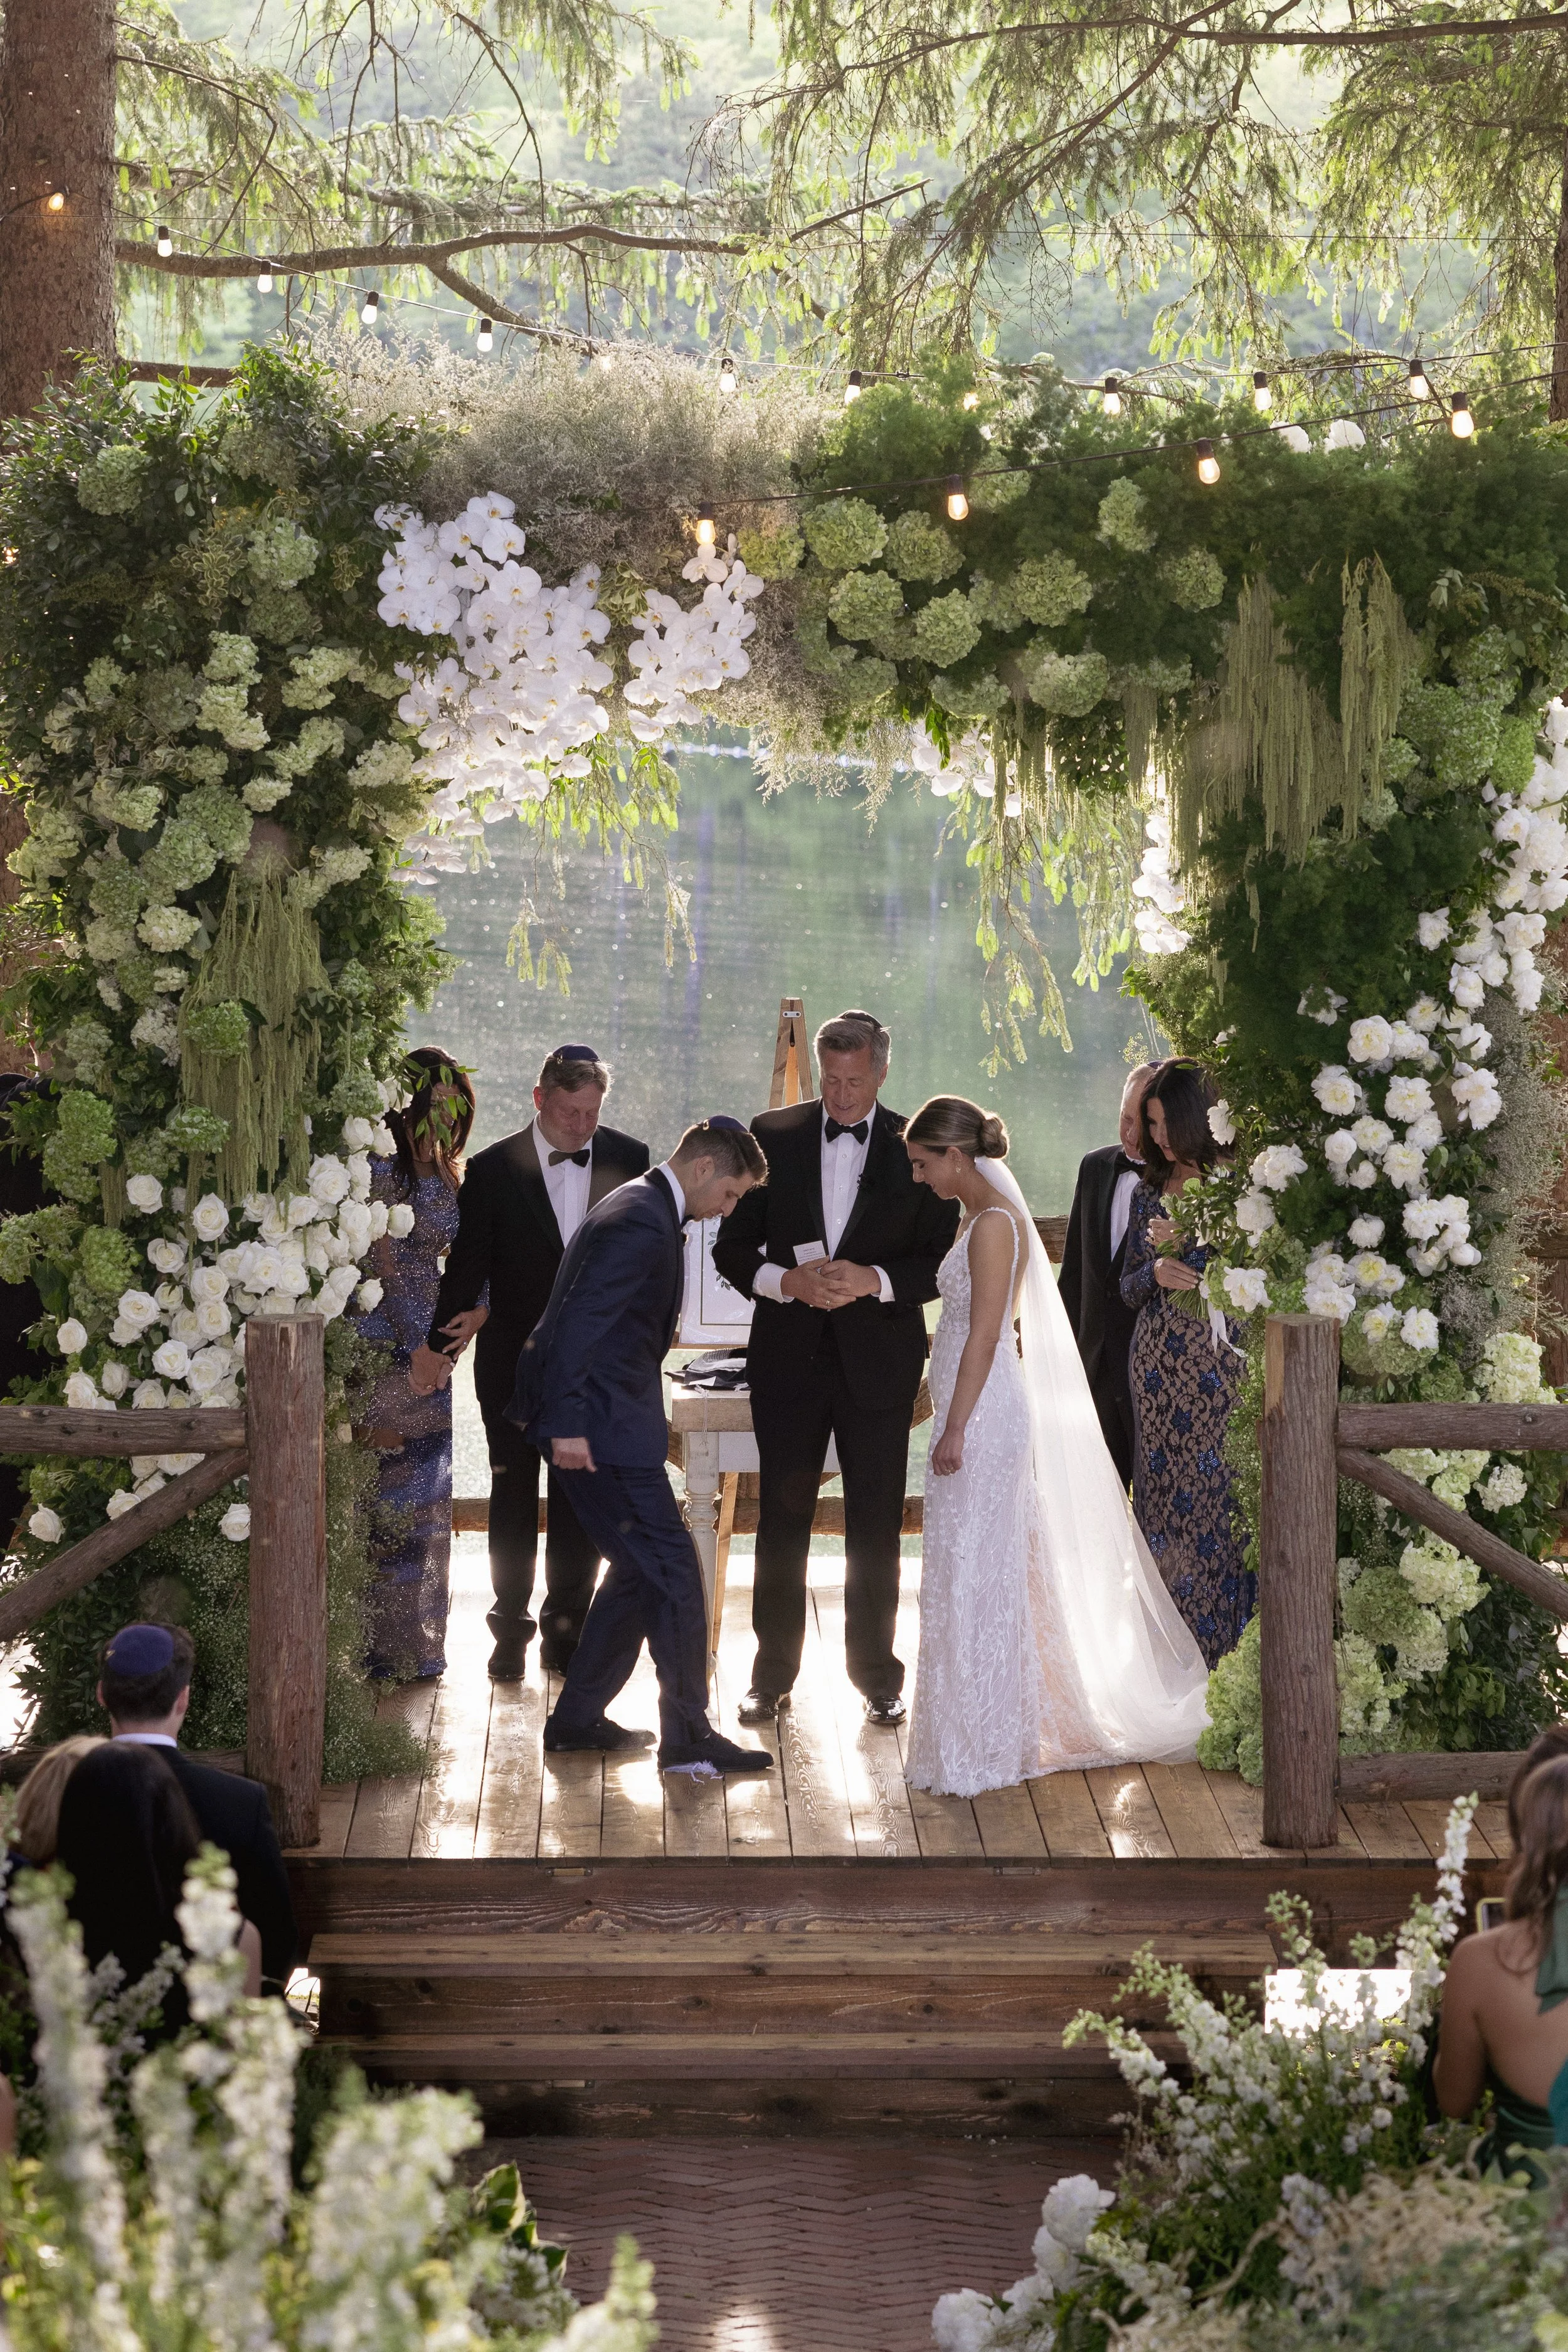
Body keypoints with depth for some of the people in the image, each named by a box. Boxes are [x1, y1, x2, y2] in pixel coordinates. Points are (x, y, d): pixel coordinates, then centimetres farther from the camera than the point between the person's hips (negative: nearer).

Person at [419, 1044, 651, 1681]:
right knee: (513, 1493, 5)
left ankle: (566, 1628, 15)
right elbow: (467, 1265, -5)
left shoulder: (627, 1160, -1)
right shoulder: (492, 1169, -7)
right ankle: (511, 1626, 14)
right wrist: (442, 1341, -12)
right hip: (513, 1360, -1)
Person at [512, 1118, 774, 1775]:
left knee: (642, 1569, 16)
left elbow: (582, 1318, 23)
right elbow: (578, 1321, -25)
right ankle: (687, 1734, 1)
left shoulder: (643, 1211, 16)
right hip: (598, 1426, -11)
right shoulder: (641, 1223, -18)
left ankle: (577, 1718, 22)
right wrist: (567, 1424, -27)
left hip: (593, 1421, 11)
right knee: (672, 1569, -6)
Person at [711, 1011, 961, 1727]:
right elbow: (732, 1247, 4)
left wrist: (873, 1280, -17)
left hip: (878, 1364, -1)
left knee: (876, 1526, 5)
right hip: (789, 1360, 1)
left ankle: (876, 1675, 16)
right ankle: (772, 1675, 15)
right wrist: (786, 1280, -15)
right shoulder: (773, 1137, 3)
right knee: (780, 1520, 5)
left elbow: (945, 1260, -1)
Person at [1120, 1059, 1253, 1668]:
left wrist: (1189, 1244, -14)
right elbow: (1129, 1287, 14)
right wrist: (1155, 1272, -7)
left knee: (1218, 1486, -7)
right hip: (1159, 1360, 5)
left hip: (1220, 1360, -5)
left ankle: (1222, 1641, 0)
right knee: (1162, 1488, 5)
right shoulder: (1150, 1191, 12)